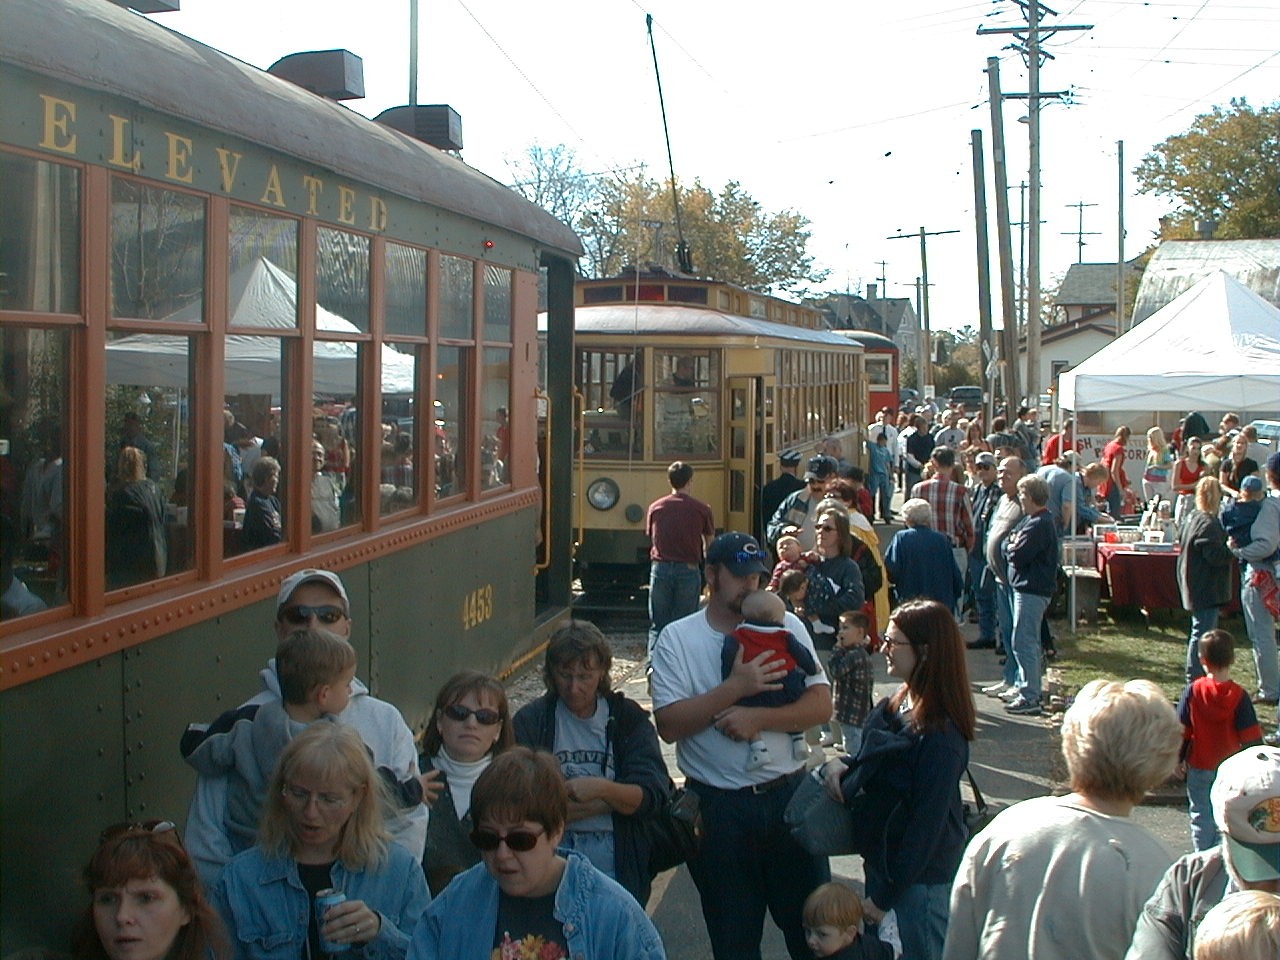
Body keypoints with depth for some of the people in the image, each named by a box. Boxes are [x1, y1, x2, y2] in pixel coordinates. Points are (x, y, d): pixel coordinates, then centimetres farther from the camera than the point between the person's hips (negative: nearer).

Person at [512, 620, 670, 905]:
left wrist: (603, 790, -22)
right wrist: (619, 799, -8)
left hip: (618, 867, 1)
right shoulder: (530, 720, 2)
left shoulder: (629, 718, 7)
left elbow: (652, 796, -2)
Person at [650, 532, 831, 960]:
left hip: (787, 794, 1)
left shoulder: (786, 626, 3)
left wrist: (756, 718, -18)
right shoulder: (677, 639, -2)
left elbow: (821, 704, -5)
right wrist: (735, 687, -19)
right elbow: (669, 725, -12)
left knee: (812, 921, 12)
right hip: (718, 807, -1)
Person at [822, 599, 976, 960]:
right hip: (882, 859, 8)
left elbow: (927, 823, -23)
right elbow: (875, 767, 14)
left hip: (920, 877, -8)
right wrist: (841, 765, -8)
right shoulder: (896, 704, 0)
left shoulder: (940, 735, -26)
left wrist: (884, 896, -18)